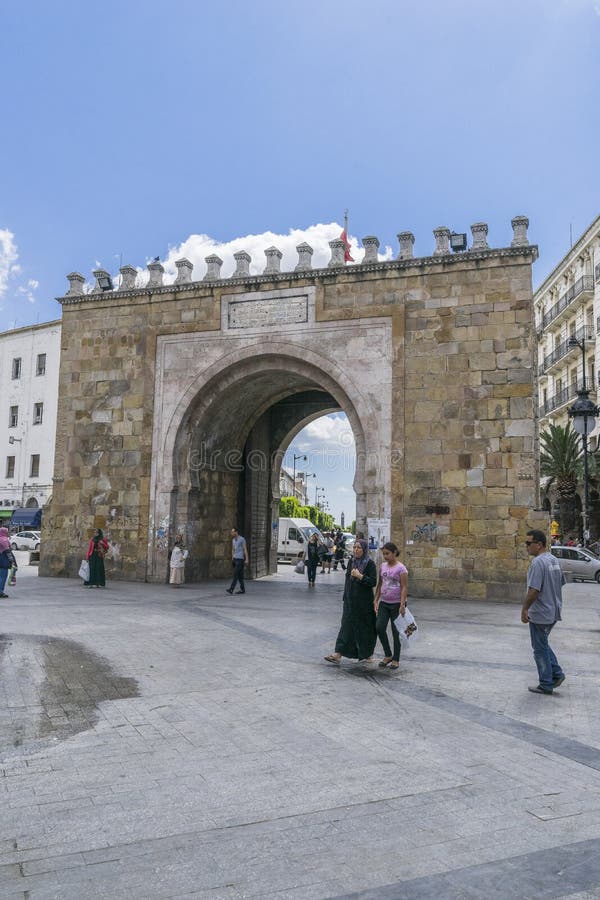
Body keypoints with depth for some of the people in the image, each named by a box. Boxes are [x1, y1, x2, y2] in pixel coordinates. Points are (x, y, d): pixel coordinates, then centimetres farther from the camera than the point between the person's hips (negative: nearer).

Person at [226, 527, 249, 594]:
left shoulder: (242, 539, -9)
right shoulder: (233, 540, 14)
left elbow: (245, 549, -10)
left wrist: (246, 559, -14)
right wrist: (232, 558, 18)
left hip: (240, 559, -8)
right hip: (235, 559, 8)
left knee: (235, 574, -13)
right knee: (239, 575, 8)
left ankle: (231, 589, -18)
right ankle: (242, 589, 12)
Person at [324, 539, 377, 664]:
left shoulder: (370, 564, -9)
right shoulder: (351, 562, 9)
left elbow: (373, 582, -14)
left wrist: (360, 576, -22)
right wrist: (345, 597, 16)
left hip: (364, 601, -5)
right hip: (350, 601, 5)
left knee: (365, 627, 5)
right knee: (346, 626, 1)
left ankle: (368, 654, 22)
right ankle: (338, 654, -4)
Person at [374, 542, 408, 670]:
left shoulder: (401, 568, -11)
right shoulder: (383, 566, 7)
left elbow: (404, 588, -13)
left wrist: (402, 605, -18)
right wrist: (376, 600, 8)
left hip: (396, 603, -5)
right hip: (384, 603, 5)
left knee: (396, 631, 4)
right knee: (379, 628, -3)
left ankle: (396, 659, 18)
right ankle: (388, 655, 15)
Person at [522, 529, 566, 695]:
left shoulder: (537, 562, -22)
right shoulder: (554, 560, 7)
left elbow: (534, 590, -27)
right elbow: (561, 584, 16)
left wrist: (525, 609, -16)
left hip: (540, 615, -9)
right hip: (554, 612, 9)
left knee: (540, 649, 4)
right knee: (543, 644, 23)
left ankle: (546, 685, 12)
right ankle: (556, 673, 19)